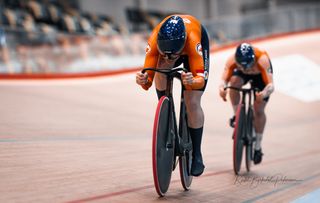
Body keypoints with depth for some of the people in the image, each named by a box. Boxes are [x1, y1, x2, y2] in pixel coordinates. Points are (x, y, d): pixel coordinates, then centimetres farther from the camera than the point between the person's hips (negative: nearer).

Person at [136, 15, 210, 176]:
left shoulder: (192, 40, -45)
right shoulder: (155, 41, -39)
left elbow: (200, 78, -45)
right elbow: (148, 81, -36)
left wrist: (192, 81, -67)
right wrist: (143, 81, -59)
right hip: (166, 42, 3)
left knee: (192, 102, -14)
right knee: (161, 68, -32)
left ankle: (196, 155, 3)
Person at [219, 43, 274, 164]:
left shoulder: (262, 60, -43)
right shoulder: (232, 60, -37)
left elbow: (271, 85, -47)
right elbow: (224, 79, -39)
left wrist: (264, 93, -69)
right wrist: (222, 88, -62)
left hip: (260, 74, -2)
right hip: (242, 74, 2)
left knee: (259, 110, -10)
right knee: (234, 81, -35)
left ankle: (258, 147, 8)